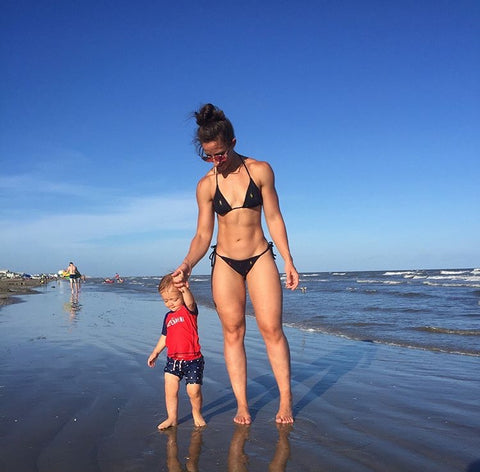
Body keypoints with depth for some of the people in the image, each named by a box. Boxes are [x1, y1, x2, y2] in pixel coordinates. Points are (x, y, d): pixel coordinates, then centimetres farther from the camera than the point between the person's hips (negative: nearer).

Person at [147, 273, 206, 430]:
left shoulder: (188, 310, -8)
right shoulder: (168, 317, 11)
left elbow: (190, 303, -33)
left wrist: (185, 290, -53)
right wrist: (155, 352, 23)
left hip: (192, 360, -5)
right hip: (173, 360, 6)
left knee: (194, 391, -2)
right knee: (170, 390, 2)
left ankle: (196, 413, 24)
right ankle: (172, 418, 16)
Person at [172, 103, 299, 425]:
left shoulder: (260, 170, -3)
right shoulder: (206, 185, 0)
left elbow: (274, 218, 0)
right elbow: (203, 234, 1)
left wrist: (288, 261, -3)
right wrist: (187, 265, -15)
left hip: (260, 257, -1)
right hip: (225, 263, 1)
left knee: (272, 328, -5)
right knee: (233, 332, 1)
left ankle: (286, 401, 7)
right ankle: (242, 405, 8)